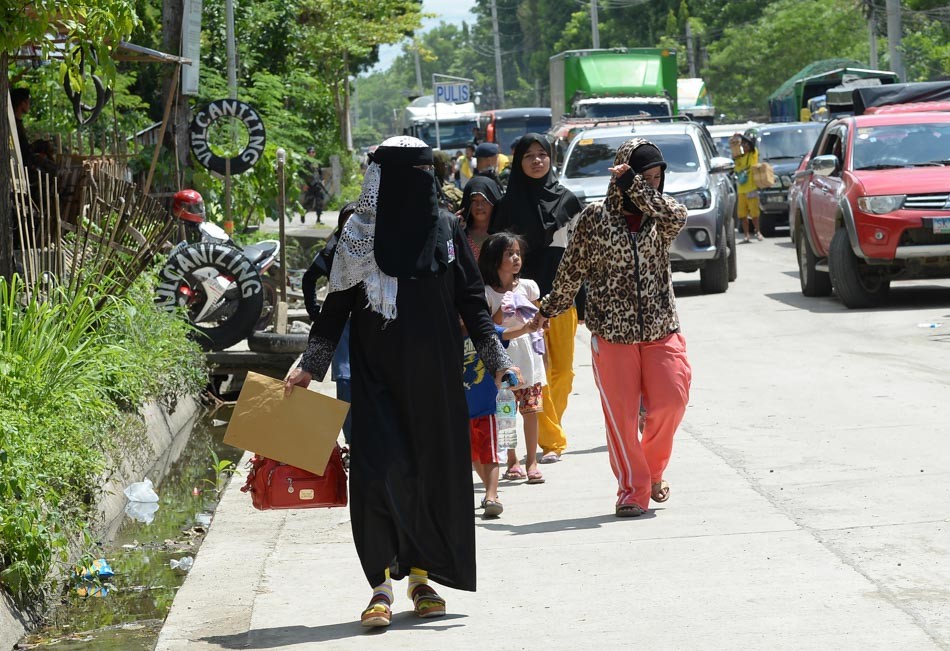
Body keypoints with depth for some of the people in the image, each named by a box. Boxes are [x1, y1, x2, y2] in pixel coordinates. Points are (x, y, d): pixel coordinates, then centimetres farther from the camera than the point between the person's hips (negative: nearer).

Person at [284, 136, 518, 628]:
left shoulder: (446, 228, 4)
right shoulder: (359, 235, -1)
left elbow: (472, 302, 7)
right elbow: (336, 306, 2)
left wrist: (496, 358, 0)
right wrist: (310, 365, -4)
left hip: (436, 377, 3)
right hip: (379, 378, -3)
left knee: (436, 470, 5)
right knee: (381, 471, -12)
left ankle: (422, 575, 19)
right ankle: (382, 584, -7)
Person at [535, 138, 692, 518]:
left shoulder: (661, 215, 6)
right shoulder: (595, 218, 0)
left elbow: (677, 218, -20)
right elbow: (572, 270, 9)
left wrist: (635, 186, -21)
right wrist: (549, 310, 15)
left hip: (661, 330, 2)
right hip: (612, 334, -2)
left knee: (671, 401, -10)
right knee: (621, 414, -2)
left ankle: (652, 470, 16)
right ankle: (632, 492, 8)